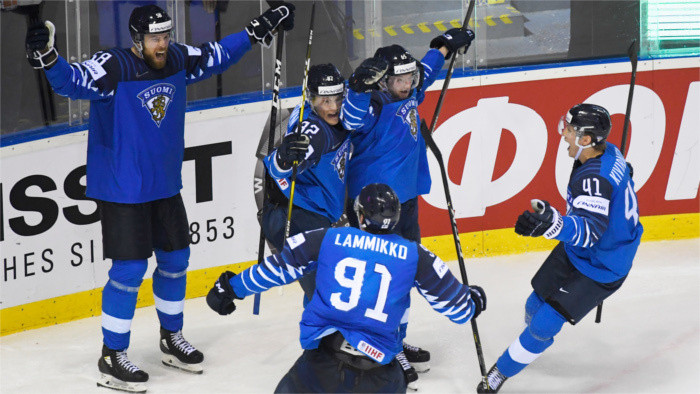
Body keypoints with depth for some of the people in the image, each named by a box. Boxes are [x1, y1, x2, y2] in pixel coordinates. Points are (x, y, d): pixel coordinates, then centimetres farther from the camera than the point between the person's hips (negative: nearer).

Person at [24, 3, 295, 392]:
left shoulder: (178, 60, 0)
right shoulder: (113, 68, -19)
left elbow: (218, 54, 16)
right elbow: (72, 81, -34)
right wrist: (48, 56, -53)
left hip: (165, 185, 7)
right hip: (121, 190, -7)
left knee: (176, 259, 16)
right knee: (130, 269, -7)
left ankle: (172, 338, 36)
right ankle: (112, 357, 6)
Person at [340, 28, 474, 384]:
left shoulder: (407, 95, 5)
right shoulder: (375, 106, -20)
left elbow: (425, 73, 26)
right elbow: (352, 119, -41)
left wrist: (445, 46, 34)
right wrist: (361, 88, -53)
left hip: (405, 199, 10)